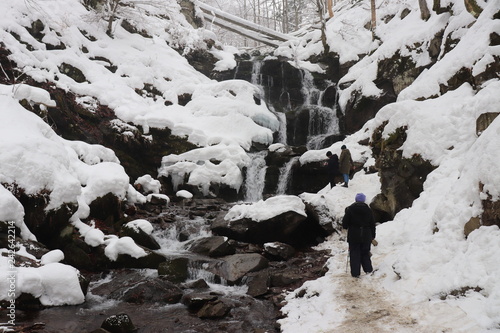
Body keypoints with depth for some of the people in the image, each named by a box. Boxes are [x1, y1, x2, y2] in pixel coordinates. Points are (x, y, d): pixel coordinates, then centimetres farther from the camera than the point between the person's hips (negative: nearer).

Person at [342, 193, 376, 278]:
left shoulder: (350, 209, -9)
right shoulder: (368, 210, 1)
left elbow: (345, 223, -8)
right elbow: (372, 224, 7)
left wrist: (346, 227, 16)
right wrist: (373, 236, 17)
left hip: (354, 236, -3)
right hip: (366, 236, 3)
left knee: (354, 254, 4)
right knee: (365, 253, 18)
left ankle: (355, 273, 4)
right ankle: (368, 269, 22)